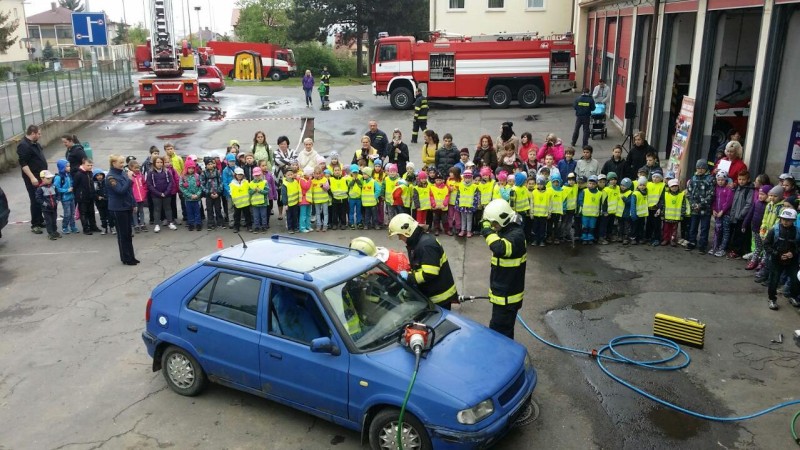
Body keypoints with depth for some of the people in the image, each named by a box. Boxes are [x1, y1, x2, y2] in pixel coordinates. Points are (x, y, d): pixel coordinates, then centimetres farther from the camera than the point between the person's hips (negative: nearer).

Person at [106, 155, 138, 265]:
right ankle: (126, 258, 10)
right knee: (123, 234, 1)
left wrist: (133, 203, 15)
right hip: (118, 209, -7)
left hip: (127, 207, 7)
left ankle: (131, 256, 22)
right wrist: (129, 179, -25)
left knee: (128, 233, 13)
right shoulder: (111, 177, -14)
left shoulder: (123, 173, 7)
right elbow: (121, 190, -25)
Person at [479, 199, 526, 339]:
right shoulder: (507, 231, 7)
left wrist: (488, 231, -35)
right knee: (504, 329, 22)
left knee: (499, 331, -3)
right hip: (502, 291, 10)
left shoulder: (516, 234, -25)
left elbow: (500, 248, -45)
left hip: (507, 295, -10)